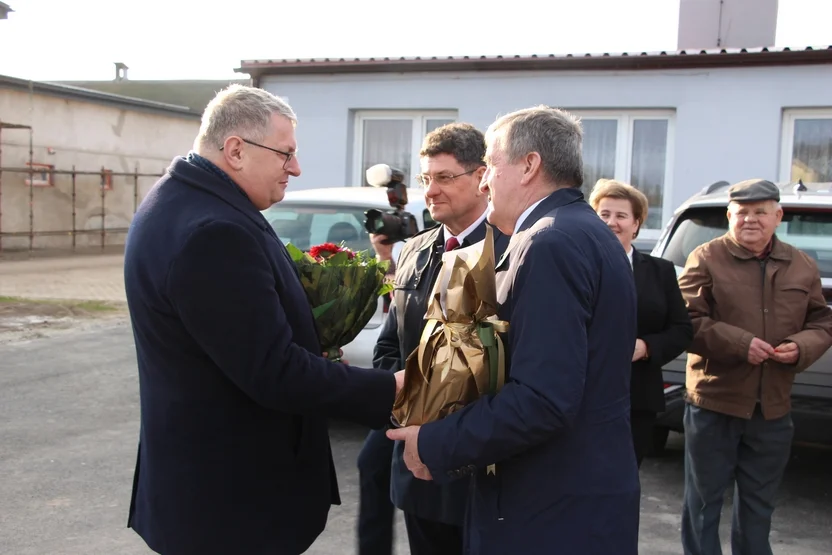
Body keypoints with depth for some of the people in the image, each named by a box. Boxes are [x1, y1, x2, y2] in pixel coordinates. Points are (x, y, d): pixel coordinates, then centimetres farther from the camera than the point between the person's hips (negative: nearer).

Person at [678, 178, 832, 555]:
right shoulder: (706, 259, -7)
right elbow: (687, 322, -12)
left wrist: (801, 347, -9)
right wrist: (739, 344, -22)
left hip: (773, 409, 4)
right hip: (713, 403, -4)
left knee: (758, 506, 19)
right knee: (703, 501, 8)